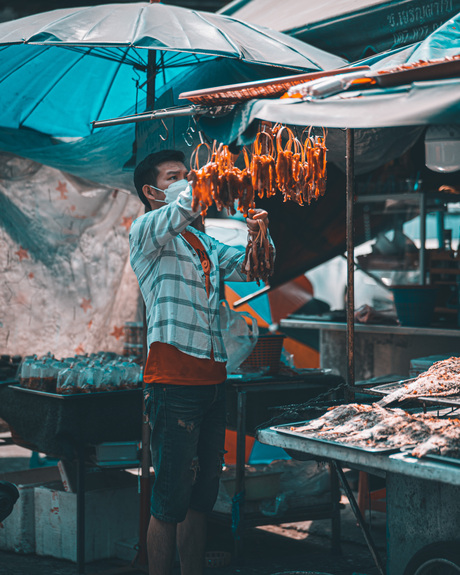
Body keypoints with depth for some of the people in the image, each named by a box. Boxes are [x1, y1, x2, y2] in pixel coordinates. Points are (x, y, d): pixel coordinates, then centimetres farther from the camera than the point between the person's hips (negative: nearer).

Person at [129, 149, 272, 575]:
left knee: (202, 495, 14)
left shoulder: (202, 241, 20)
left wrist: (257, 235, -1)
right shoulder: (144, 230, -3)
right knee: (171, 501, -5)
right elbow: (173, 216, -24)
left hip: (211, 379, 8)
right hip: (173, 381, -8)